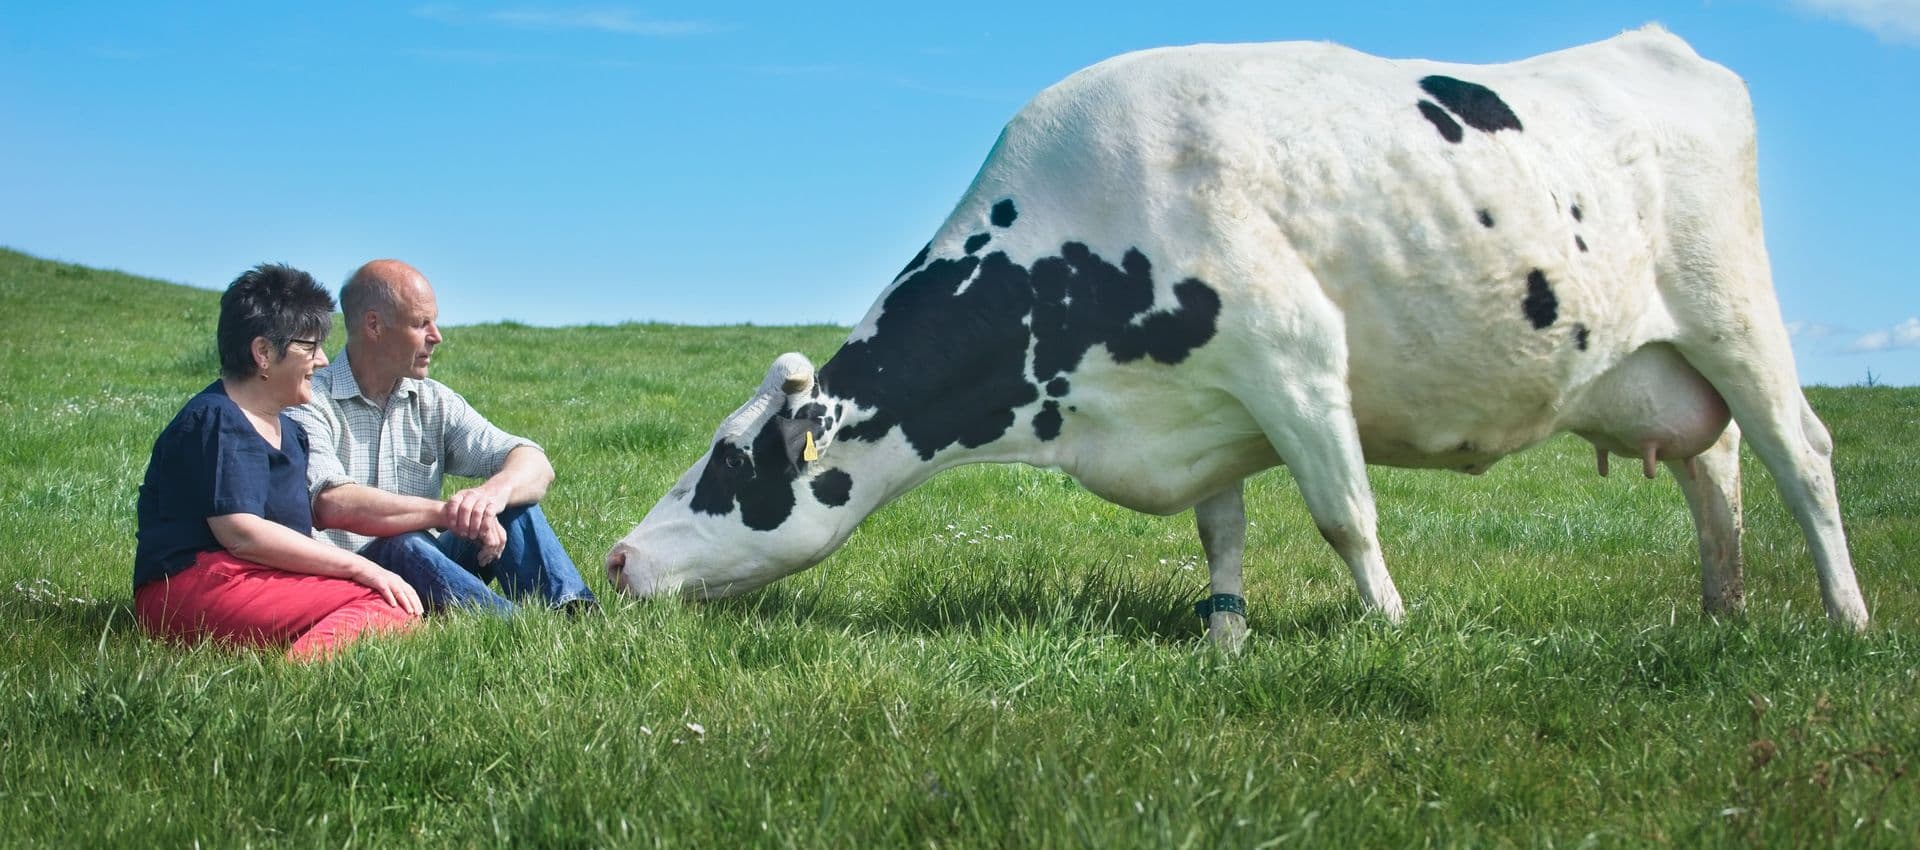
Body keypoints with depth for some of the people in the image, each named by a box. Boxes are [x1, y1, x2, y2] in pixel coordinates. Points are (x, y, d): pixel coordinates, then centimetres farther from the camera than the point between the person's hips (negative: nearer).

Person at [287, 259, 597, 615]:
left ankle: (576, 614, -34)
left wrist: (493, 492, -24)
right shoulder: (311, 402, -7)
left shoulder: (434, 403, 11)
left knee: (513, 506, -12)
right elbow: (331, 505, -26)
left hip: (425, 575, 6)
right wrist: (445, 512, -27)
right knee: (405, 548, -35)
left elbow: (535, 465, 0)